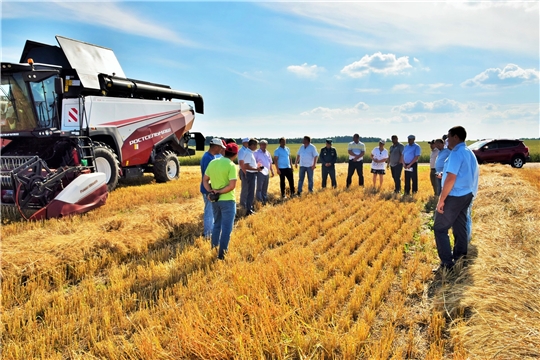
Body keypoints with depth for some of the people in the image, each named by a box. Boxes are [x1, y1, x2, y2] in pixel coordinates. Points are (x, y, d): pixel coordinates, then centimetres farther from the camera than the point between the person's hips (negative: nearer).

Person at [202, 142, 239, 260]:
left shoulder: (212, 162, 4)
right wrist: (219, 192, -13)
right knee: (226, 228, 4)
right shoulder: (231, 165, -15)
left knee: (217, 224, 22)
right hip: (227, 200, -6)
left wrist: (210, 191, -2)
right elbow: (232, 185, -22)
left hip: (215, 200, 6)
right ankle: (221, 253, 8)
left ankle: (214, 249, 32)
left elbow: (205, 180, 8)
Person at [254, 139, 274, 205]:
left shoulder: (268, 153, 16)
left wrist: (272, 171, 15)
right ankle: (259, 201, -4)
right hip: (260, 172, -6)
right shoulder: (256, 153, -3)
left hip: (267, 173, 6)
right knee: (259, 188, -7)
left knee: (265, 188, 12)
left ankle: (265, 200, 18)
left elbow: (270, 163, 21)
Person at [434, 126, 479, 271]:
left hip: (455, 196, -10)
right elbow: (468, 175, 19)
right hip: (466, 194, 10)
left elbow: (451, 178, -24)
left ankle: (447, 263, -4)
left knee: (440, 228, -4)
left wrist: (441, 199, -21)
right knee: (460, 226, 17)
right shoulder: (470, 153, 13)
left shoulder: (456, 153, -17)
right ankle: (459, 257, 27)